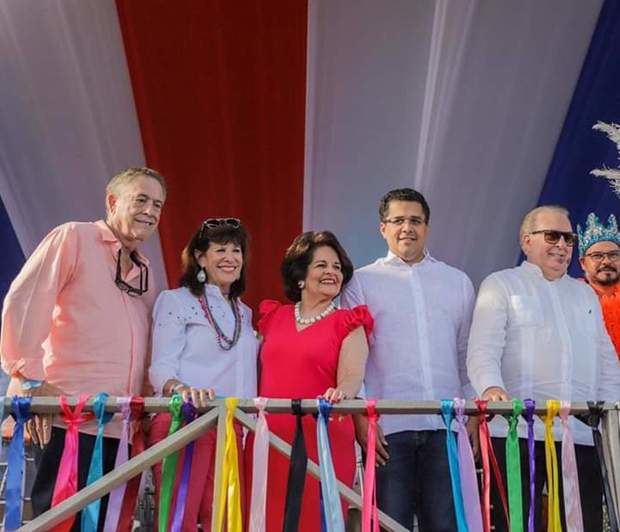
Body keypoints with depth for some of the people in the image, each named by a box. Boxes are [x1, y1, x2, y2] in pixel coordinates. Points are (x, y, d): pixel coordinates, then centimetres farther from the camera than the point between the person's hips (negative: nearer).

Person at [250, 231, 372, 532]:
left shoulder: (349, 324, 5)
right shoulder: (272, 317, 15)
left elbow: (351, 377, -9)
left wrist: (341, 392, -30)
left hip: (322, 440, -3)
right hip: (269, 440, 3)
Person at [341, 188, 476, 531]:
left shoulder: (458, 282, 15)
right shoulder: (362, 282, 7)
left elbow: (467, 354, 17)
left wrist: (475, 415, 10)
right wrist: (360, 418, -5)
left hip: (446, 424, 2)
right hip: (387, 425, -2)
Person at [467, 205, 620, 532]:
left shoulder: (585, 294, 25)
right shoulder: (500, 285, 8)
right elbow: (483, 350, -5)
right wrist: (491, 386, -25)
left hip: (584, 434, 5)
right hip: (519, 431, -5)